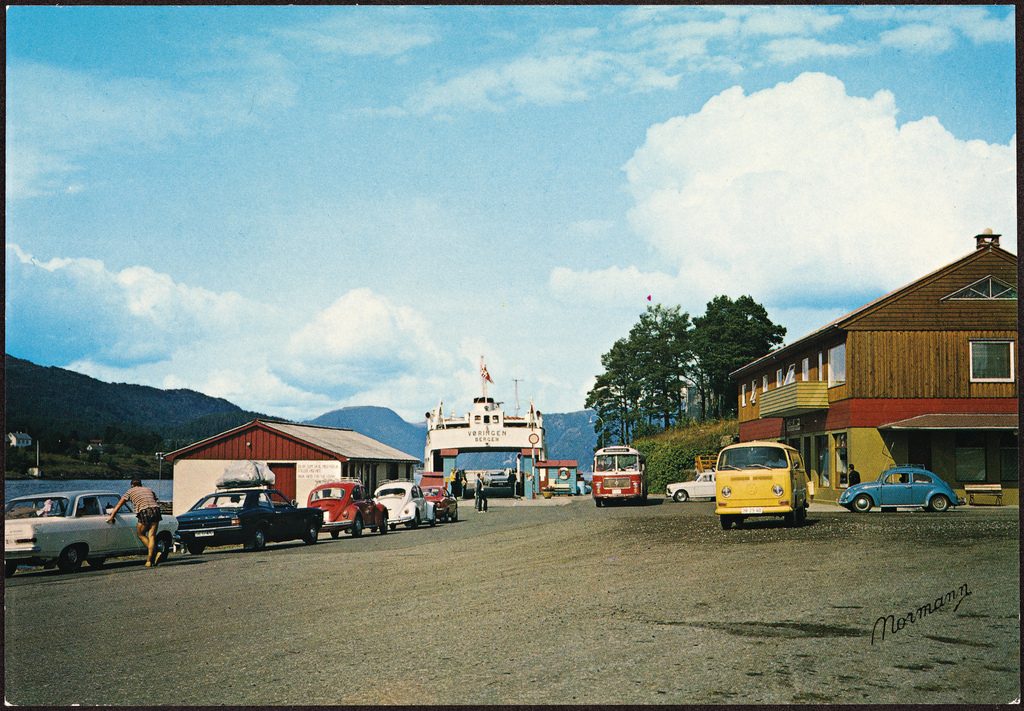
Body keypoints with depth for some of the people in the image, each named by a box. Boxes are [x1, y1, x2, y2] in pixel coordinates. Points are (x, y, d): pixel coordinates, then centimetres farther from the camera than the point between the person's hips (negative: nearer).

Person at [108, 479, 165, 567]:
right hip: (155, 510, 3)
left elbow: (119, 504, 19)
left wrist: (112, 516, 18)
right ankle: (150, 560, 0)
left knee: (140, 534, 13)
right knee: (152, 536, 6)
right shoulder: (149, 489, 30)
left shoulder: (130, 491, 22)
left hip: (144, 512, -3)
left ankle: (154, 554, 0)